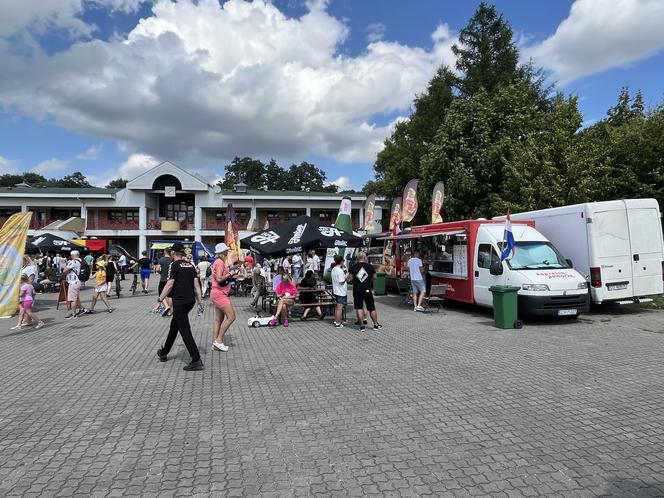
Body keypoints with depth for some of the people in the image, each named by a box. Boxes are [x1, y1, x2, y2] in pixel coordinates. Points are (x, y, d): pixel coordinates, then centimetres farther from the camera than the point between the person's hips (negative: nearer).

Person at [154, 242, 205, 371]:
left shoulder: (174, 265, -8)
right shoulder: (190, 265, 11)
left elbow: (169, 285, -15)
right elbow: (196, 285, 9)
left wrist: (159, 301, -9)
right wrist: (200, 302, 12)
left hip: (179, 301, -8)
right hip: (190, 300, 8)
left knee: (185, 330, -6)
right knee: (174, 325, 24)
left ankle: (196, 361, -10)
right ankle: (164, 353, 40)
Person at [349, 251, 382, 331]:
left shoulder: (353, 267, -4)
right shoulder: (370, 266, -1)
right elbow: (374, 277, 9)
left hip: (357, 290, 0)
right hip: (367, 290, 0)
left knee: (359, 308, 6)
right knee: (372, 308, 10)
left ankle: (362, 326, 7)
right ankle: (376, 325, 20)